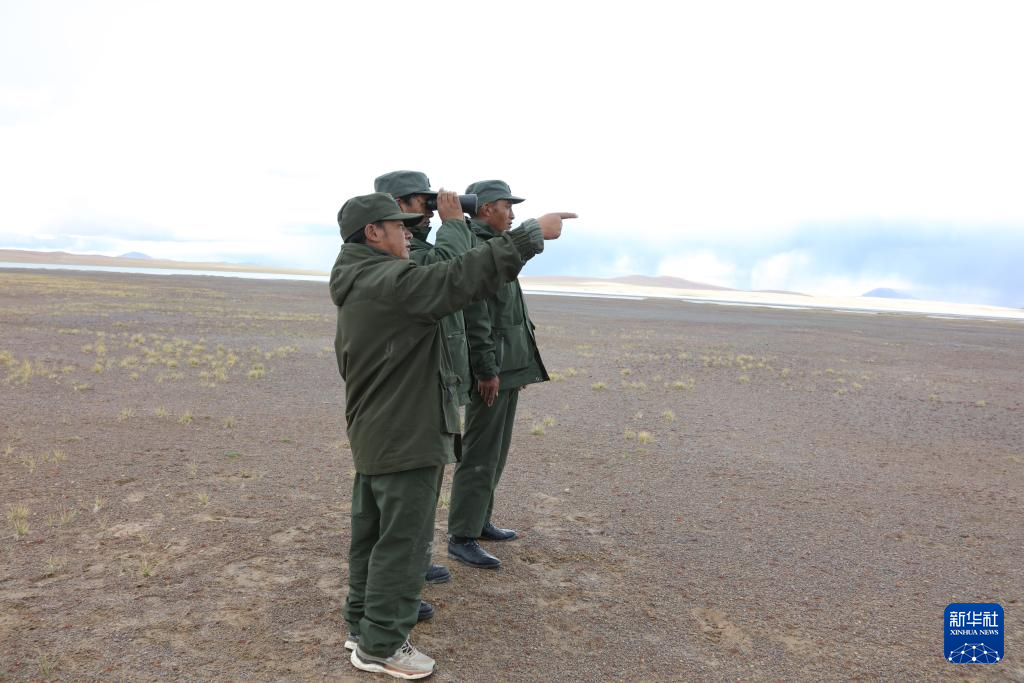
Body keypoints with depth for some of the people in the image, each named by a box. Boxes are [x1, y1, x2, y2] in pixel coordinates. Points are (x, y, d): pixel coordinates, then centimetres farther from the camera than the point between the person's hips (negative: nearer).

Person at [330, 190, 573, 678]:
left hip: (371, 436, 11)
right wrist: (533, 234, -22)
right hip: (407, 438, -11)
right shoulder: (389, 283, -22)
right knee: (403, 541, 2)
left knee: (372, 534, 20)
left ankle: (362, 624, 34)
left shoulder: (359, 287, 13)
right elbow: (464, 277, -27)